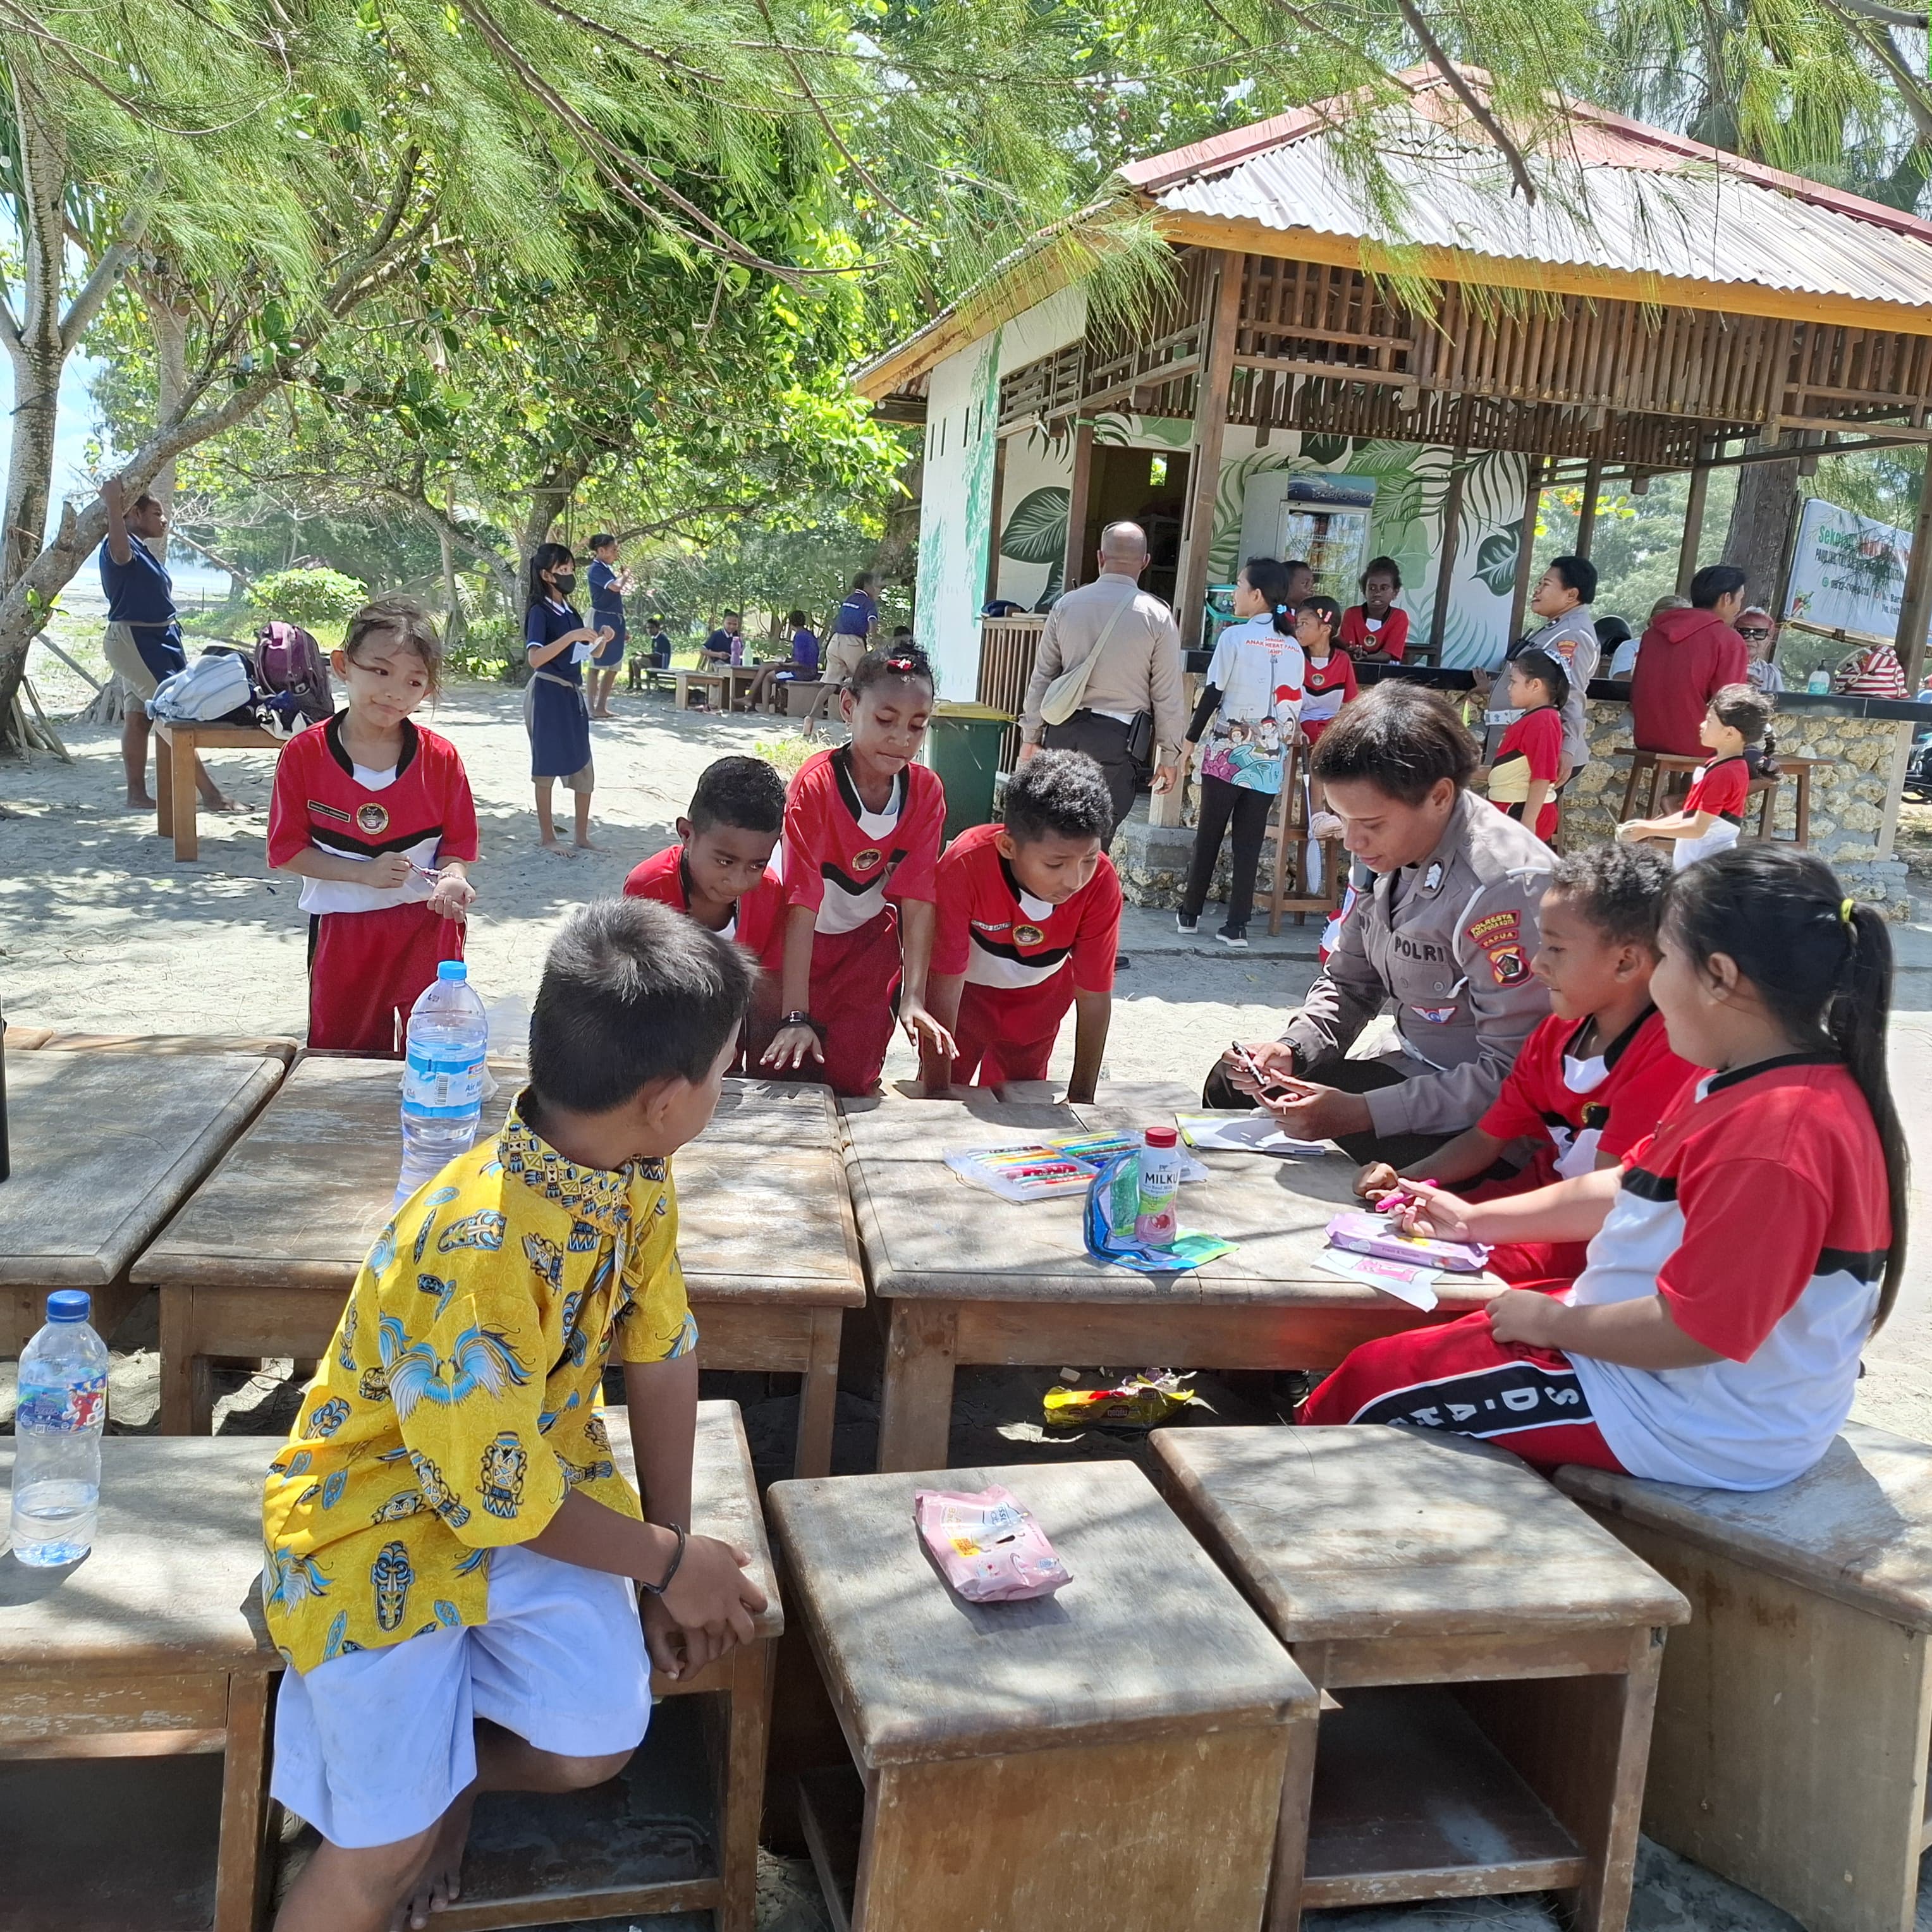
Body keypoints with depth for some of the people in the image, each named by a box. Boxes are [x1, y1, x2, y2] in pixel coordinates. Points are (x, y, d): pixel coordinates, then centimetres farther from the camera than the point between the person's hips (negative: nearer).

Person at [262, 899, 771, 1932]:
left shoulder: (637, 1178, -11)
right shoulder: (477, 1256, -35)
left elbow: (661, 1356, 1)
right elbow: (495, 1497, -25)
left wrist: (673, 1543, 0)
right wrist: (668, 1560, -11)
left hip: (542, 1482, 6)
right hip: (384, 1519, -6)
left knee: (594, 1745, -7)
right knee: (388, 1845, -8)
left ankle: (445, 1770, 22)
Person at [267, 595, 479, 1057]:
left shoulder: (441, 758, -5)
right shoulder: (304, 754, -8)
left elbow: (459, 841, 2)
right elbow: (287, 850, -6)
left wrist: (452, 877, -21)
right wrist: (363, 872, -19)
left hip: (428, 927, 0)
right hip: (342, 929, 0)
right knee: (343, 1056, 14)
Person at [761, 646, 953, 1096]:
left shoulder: (926, 790, -15)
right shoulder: (817, 784, -26)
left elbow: (918, 898, -16)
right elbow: (802, 903, -29)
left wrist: (913, 998, -25)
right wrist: (795, 1017, -32)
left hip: (869, 941, 3)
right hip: (802, 940, -3)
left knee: (853, 1077, -2)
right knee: (789, 1068, -2)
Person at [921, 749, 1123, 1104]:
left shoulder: (1101, 882, -32)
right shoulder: (967, 864, -39)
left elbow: (1094, 997, -20)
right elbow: (943, 986, -31)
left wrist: (1080, 1099, -14)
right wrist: (936, 1094, -25)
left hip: (1038, 998, 2)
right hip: (967, 990, -2)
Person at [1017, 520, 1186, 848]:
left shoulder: (1066, 605, 4)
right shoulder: (1157, 616, -3)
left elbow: (1042, 676, 8)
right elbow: (1167, 694, -1)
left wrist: (1030, 736, 16)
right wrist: (1168, 756, 7)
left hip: (1064, 732, 3)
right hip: (1118, 738, -3)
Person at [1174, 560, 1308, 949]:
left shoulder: (1234, 637, -8)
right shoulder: (1294, 647, 6)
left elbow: (1212, 694, -8)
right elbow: (1293, 706, 8)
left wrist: (1190, 742, -1)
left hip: (1227, 752, -3)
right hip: (1269, 758, 3)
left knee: (1209, 834, 8)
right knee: (1250, 841, 4)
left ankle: (1190, 913, 16)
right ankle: (1237, 926, 3)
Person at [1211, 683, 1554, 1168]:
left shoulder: (1504, 885, -28)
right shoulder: (1390, 848, -3)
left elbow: (1511, 1073, -27)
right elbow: (1349, 981, 12)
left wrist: (1361, 1113, -28)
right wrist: (1292, 1049, -7)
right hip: (1413, 1069, 8)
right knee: (1231, 1084, 5)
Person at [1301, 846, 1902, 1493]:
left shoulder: (1780, 1135, -31)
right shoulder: (1745, 1085, 5)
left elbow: (1692, 1331, -31)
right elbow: (1626, 1188, 15)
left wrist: (1551, 1322, -14)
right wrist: (1478, 1220, 19)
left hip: (1684, 1429, -10)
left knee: (1373, 1382, -4)